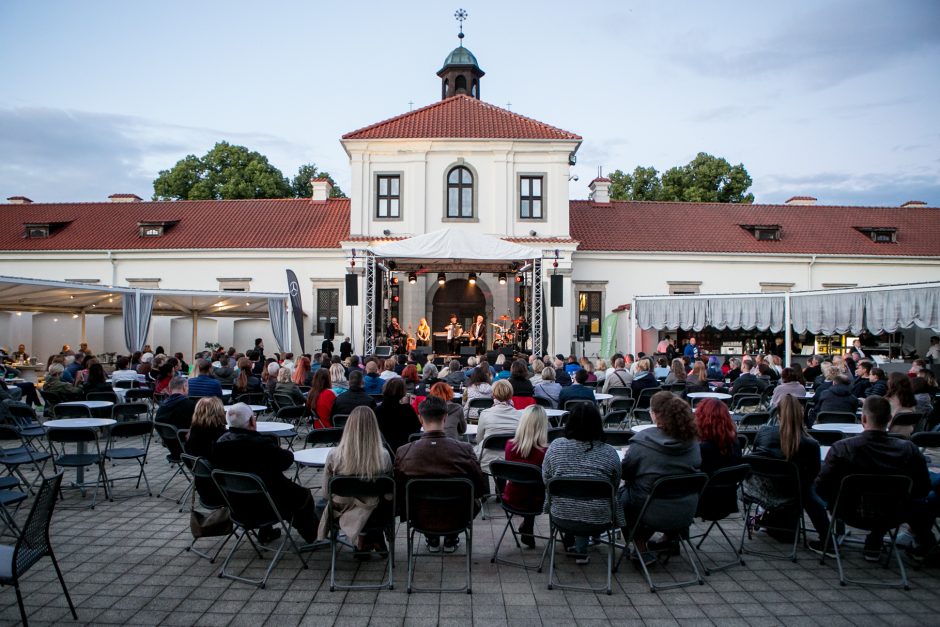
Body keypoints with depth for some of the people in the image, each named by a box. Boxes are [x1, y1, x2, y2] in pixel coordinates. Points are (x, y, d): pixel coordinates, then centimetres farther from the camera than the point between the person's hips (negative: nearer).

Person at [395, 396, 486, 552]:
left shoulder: (403, 452, -19)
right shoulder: (465, 449, -21)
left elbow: (397, 492, -3)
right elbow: (481, 489, -8)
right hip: (456, 519, -1)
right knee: (475, 502, 30)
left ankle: (432, 539, 31)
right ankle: (451, 539, 30)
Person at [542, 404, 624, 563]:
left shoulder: (555, 446, -7)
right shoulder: (609, 452, -11)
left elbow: (546, 480, 3)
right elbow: (615, 485, 3)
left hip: (562, 515, 2)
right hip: (597, 518, -2)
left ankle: (571, 542, 33)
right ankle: (580, 549, 27)